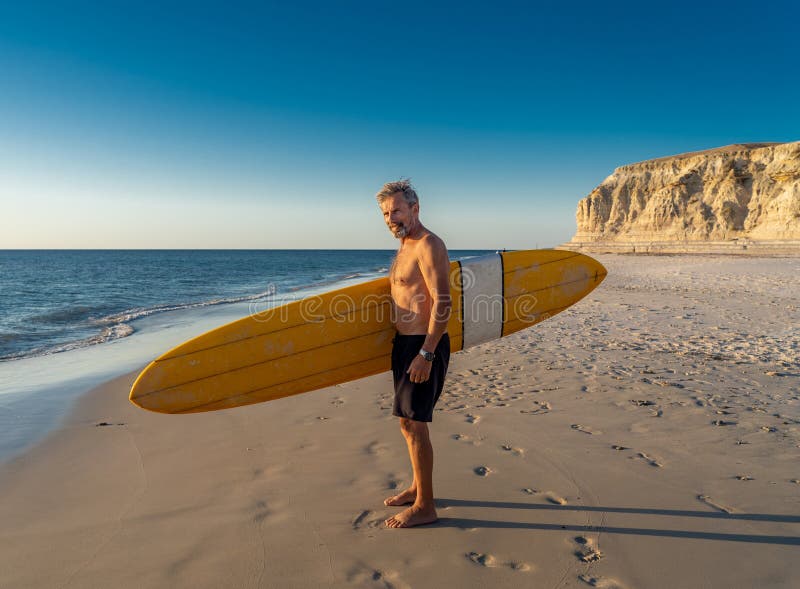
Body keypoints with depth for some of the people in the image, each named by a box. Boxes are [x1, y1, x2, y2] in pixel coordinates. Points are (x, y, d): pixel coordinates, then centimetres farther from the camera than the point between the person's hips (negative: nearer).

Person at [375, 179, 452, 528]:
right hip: (405, 343, 10)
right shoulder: (405, 248, 16)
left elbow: (442, 303, -22)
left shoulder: (428, 245, -14)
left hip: (424, 346, -10)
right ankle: (417, 488, 33)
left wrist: (425, 353, -25)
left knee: (414, 425, -4)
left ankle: (425, 507, 9)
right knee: (408, 423, 17)